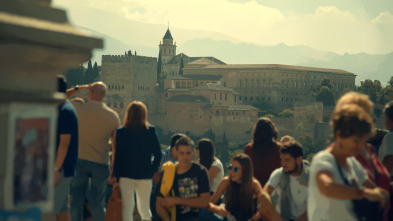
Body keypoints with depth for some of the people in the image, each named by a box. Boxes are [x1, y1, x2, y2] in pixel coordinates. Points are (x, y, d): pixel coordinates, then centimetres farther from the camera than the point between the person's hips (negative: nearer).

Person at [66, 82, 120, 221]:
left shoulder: (78, 108, -6)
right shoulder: (113, 116, 1)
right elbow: (116, 144, 4)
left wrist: (77, 89, 13)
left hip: (79, 161, -1)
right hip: (101, 163, 1)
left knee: (76, 202, 6)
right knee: (97, 204, 8)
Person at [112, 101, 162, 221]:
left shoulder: (120, 132, -6)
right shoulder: (151, 131, -3)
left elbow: (117, 155, -5)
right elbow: (158, 154, -3)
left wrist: (115, 176, 1)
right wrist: (152, 171, 7)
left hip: (125, 175, -1)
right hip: (145, 176, 1)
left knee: (127, 207, 4)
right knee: (144, 208, 14)